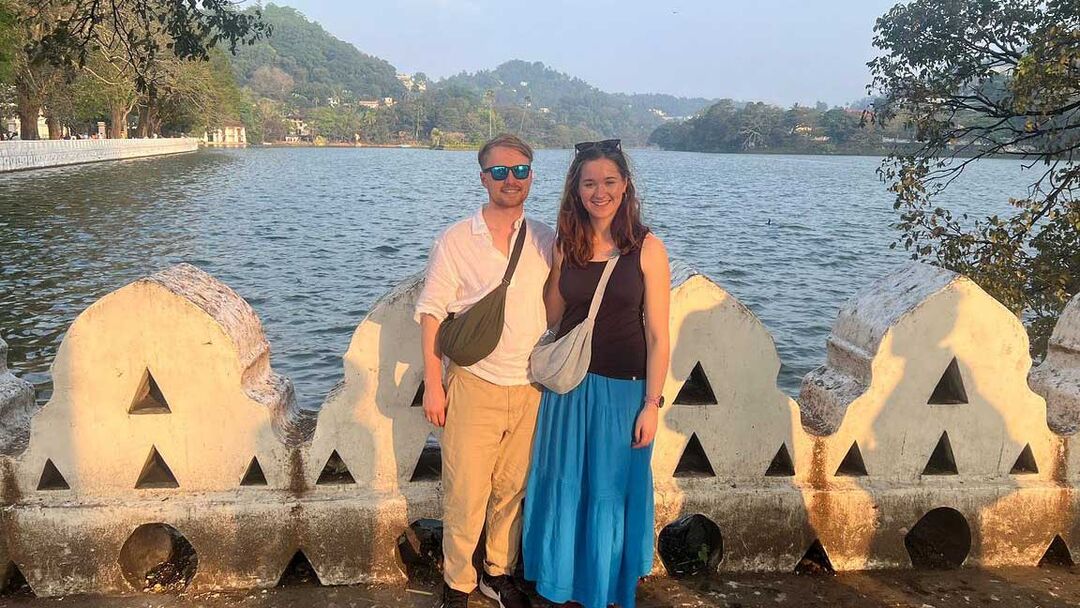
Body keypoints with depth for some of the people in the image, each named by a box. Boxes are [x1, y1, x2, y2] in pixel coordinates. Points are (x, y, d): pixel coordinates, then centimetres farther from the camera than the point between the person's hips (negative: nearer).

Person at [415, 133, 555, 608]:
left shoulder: (547, 241, 5)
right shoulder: (456, 241, -4)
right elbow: (432, 313, -4)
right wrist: (433, 385, -7)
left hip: (530, 389, 3)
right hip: (473, 386, -3)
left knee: (512, 489, 14)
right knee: (465, 492, 2)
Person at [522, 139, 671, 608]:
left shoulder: (647, 249, -9)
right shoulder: (565, 246, 1)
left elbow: (657, 336, -9)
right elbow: (549, 320, 9)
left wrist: (651, 405, -10)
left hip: (623, 389, -3)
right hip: (568, 387, 3)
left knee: (612, 490, 13)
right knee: (564, 485, 16)